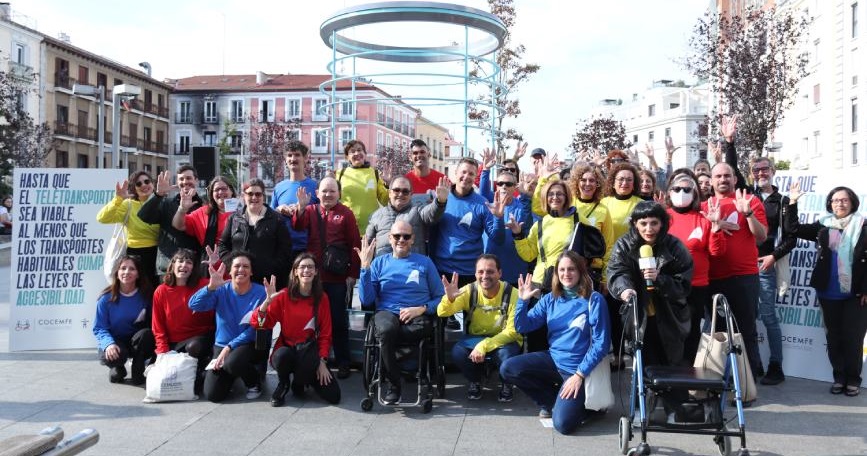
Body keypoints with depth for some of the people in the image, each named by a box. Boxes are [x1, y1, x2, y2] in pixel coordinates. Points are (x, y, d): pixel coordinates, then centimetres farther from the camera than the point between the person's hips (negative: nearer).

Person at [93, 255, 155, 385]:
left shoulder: (145, 296, -7)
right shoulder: (106, 298, -9)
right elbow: (99, 328, -10)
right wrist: (109, 344, -27)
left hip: (136, 343, 1)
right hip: (114, 341, -1)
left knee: (146, 333, -32)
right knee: (114, 355, -35)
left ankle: (138, 373, -8)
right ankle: (117, 368, 7)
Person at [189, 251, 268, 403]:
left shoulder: (261, 293, -10)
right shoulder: (221, 290, -2)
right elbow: (193, 305, -17)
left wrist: (230, 347, -19)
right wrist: (211, 287, -34)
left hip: (252, 345, -3)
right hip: (222, 345, 3)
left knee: (232, 362, -36)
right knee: (213, 394, -10)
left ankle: (254, 383, -3)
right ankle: (229, 375, 25)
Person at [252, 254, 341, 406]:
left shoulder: (322, 298, -1)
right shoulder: (284, 296, -7)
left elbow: (325, 334, 1)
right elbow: (257, 323, -14)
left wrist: (322, 362, -9)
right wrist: (268, 300, -29)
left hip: (309, 352, 2)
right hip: (286, 349, -2)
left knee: (334, 396, -19)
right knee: (282, 355, -40)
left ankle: (299, 382, 13)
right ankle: (283, 384, -4)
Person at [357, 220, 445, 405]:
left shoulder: (425, 263, 14)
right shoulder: (379, 263, 15)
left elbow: (440, 298, 10)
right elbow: (366, 301, 5)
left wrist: (422, 309, -10)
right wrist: (365, 267, -2)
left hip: (417, 316, 0)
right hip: (387, 313, 0)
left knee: (423, 328, -37)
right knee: (386, 330, -38)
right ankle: (394, 384, -16)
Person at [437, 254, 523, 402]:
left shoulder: (512, 294, -19)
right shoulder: (469, 291, -11)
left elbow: (512, 331, -20)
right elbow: (442, 313, -15)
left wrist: (484, 346, -31)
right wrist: (449, 298, -39)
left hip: (504, 340, -2)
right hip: (475, 338, 2)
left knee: (506, 355, -35)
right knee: (458, 352, -28)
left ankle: (506, 384, 1)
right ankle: (475, 381, 5)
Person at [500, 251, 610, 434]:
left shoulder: (594, 300, -10)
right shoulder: (550, 299, 3)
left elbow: (601, 343, -11)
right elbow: (523, 326, 1)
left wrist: (580, 374, -16)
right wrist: (523, 300, -15)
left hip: (577, 368, -5)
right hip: (552, 359, 5)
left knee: (562, 424, -21)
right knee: (507, 369, -15)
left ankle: (584, 404, 15)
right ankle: (552, 401, 6)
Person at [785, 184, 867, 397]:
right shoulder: (822, 226, 6)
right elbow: (792, 228, 3)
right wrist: (792, 203, -5)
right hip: (828, 293, 3)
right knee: (833, 336, 9)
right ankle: (839, 377, 19)